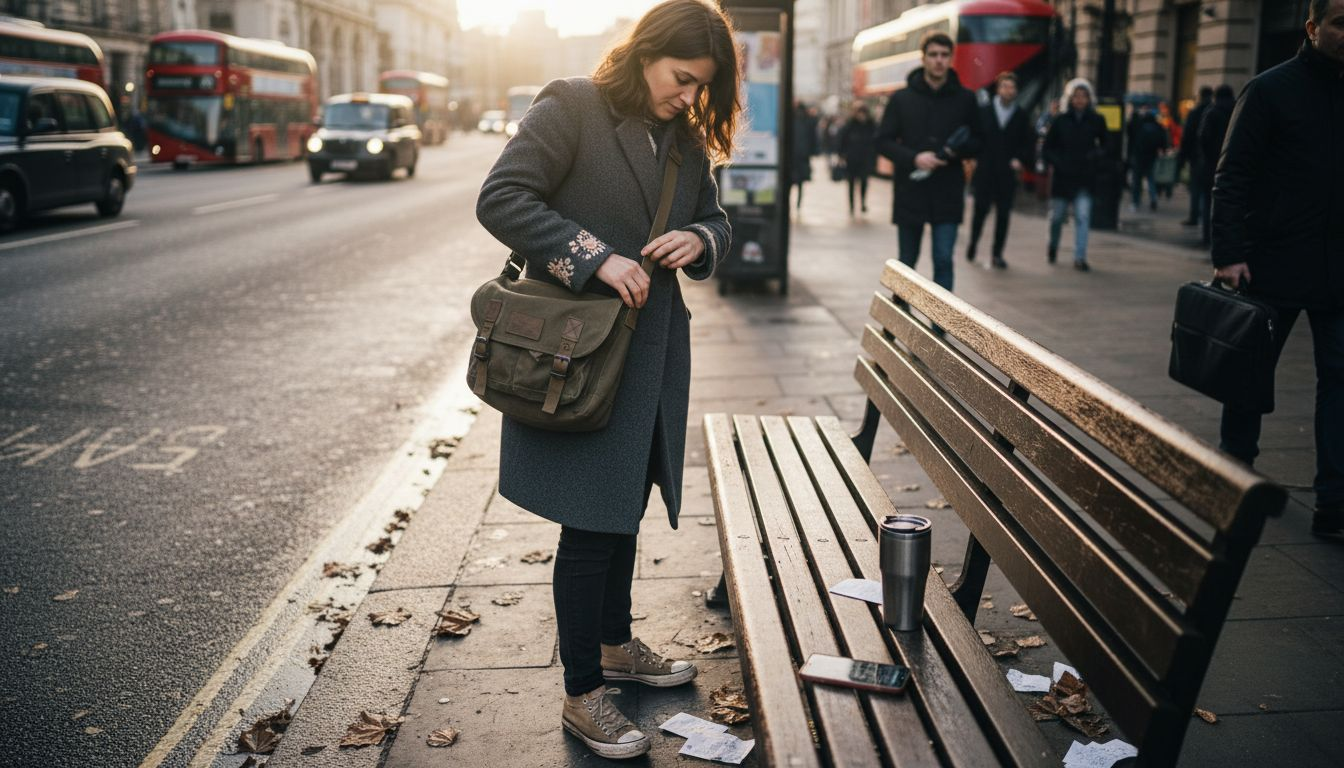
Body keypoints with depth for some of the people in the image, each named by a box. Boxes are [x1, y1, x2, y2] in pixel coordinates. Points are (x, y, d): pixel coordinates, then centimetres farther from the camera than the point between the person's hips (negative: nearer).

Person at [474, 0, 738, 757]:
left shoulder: (686, 137, 10)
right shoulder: (570, 109, -11)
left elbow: (716, 219, 18)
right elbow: (500, 198, -17)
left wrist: (698, 239, -7)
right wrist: (596, 258, -23)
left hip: (655, 348, 7)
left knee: (626, 507, 18)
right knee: (591, 519, -2)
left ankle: (615, 645, 37)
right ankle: (582, 695, 11)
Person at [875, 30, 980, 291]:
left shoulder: (965, 99, 4)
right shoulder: (902, 98, 2)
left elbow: (978, 141, 10)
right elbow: (883, 142, 1)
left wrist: (956, 151, -12)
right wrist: (914, 158, -16)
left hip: (948, 194, 0)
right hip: (909, 191, 0)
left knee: (943, 261, -5)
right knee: (907, 262, 11)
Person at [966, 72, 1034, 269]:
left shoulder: (1021, 117, 6)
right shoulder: (984, 111, 3)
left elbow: (1030, 142, 10)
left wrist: (1021, 160, -4)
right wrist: (976, 157, -9)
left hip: (1008, 173, 1)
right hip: (985, 171, -1)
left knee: (1003, 214, 1)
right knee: (981, 209, 2)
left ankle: (997, 254, 9)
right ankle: (972, 243, 25)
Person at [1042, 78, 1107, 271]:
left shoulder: (1096, 121, 1)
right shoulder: (1060, 121, 0)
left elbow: (1105, 145, 13)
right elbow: (1046, 148, 5)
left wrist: (1097, 156, -7)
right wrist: (1057, 162, -11)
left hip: (1085, 177, 0)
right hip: (1062, 176, 0)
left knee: (1083, 216, -11)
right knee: (1057, 215, 10)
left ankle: (1080, 257, -9)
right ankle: (1053, 246, 37)